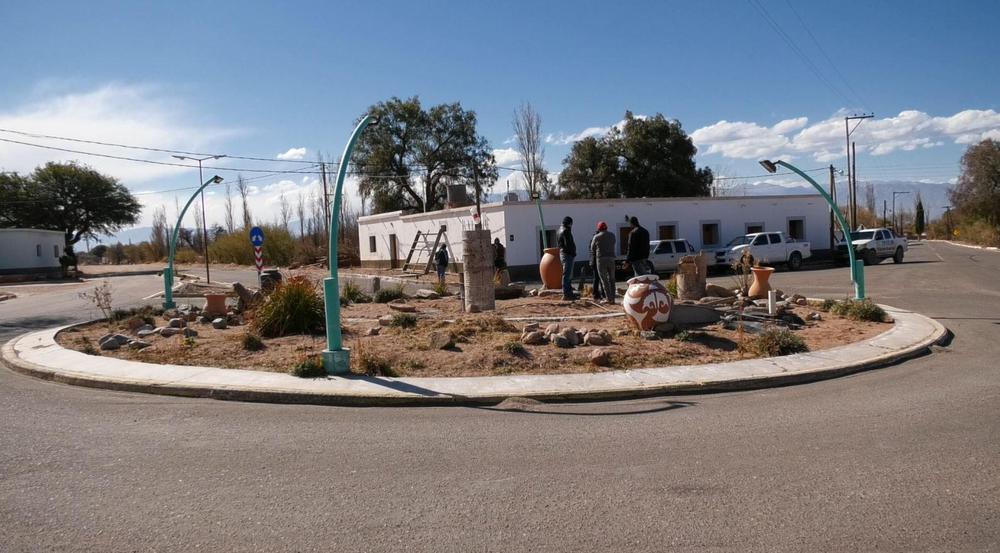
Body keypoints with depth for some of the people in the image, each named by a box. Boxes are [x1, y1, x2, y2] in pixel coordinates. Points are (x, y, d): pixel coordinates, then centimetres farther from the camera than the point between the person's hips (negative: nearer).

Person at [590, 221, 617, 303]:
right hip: (611, 258, 4)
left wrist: (594, 255, 30)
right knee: (611, 279, 11)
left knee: (604, 280, -2)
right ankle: (612, 298, 8)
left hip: (601, 259, -4)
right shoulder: (612, 235, 9)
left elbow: (592, 248, 11)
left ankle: (608, 298, -8)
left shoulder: (596, 237, 0)